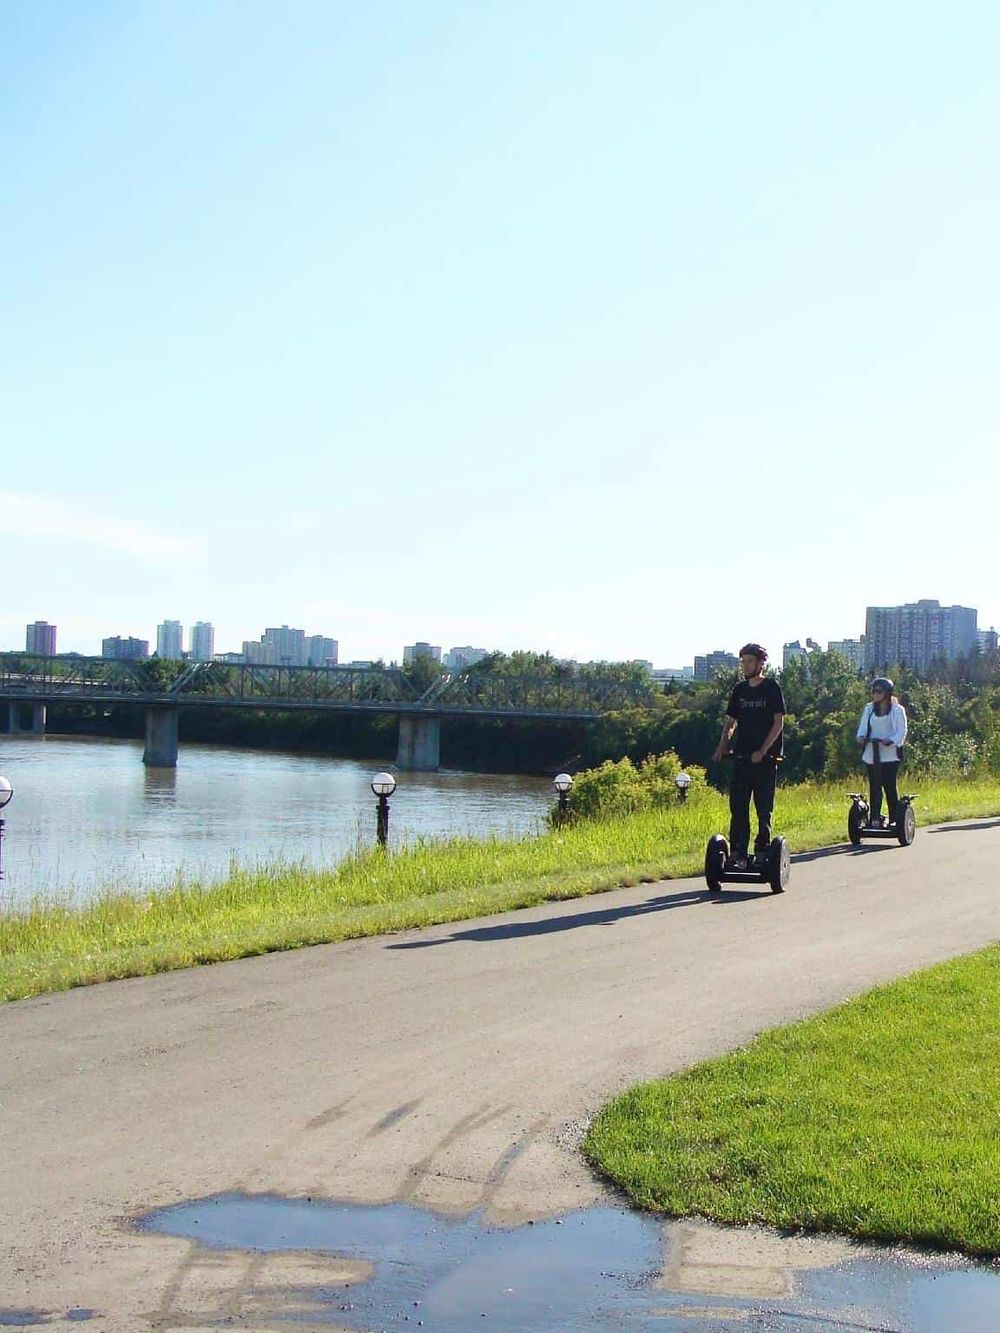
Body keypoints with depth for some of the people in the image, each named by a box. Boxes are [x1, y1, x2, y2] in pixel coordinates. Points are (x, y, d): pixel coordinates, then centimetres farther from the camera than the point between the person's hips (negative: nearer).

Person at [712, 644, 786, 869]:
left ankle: (762, 850, 9)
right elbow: (731, 722, 15)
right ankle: (738, 855, 3)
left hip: (765, 758, -4)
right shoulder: (739, 690, 11)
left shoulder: (771, 688, -3)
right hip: (742, 756, 4)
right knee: (738, 807, 0)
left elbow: (779, 722, -7)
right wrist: (723, 745, -3)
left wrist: (762, 751, -16)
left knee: (763, 808, 0)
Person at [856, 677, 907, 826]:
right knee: (874, 786, 0)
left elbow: (902, 731, -3)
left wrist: (891, 740, -21)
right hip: (872, 754, 4)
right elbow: (863, 726, 11)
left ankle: (894, 819, 2)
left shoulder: (897, 710, 2)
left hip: (890, 754, -3)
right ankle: (874, 818, 0)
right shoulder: (869, 709, 15)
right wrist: (861, 736, -12)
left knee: (889, 786, -5)